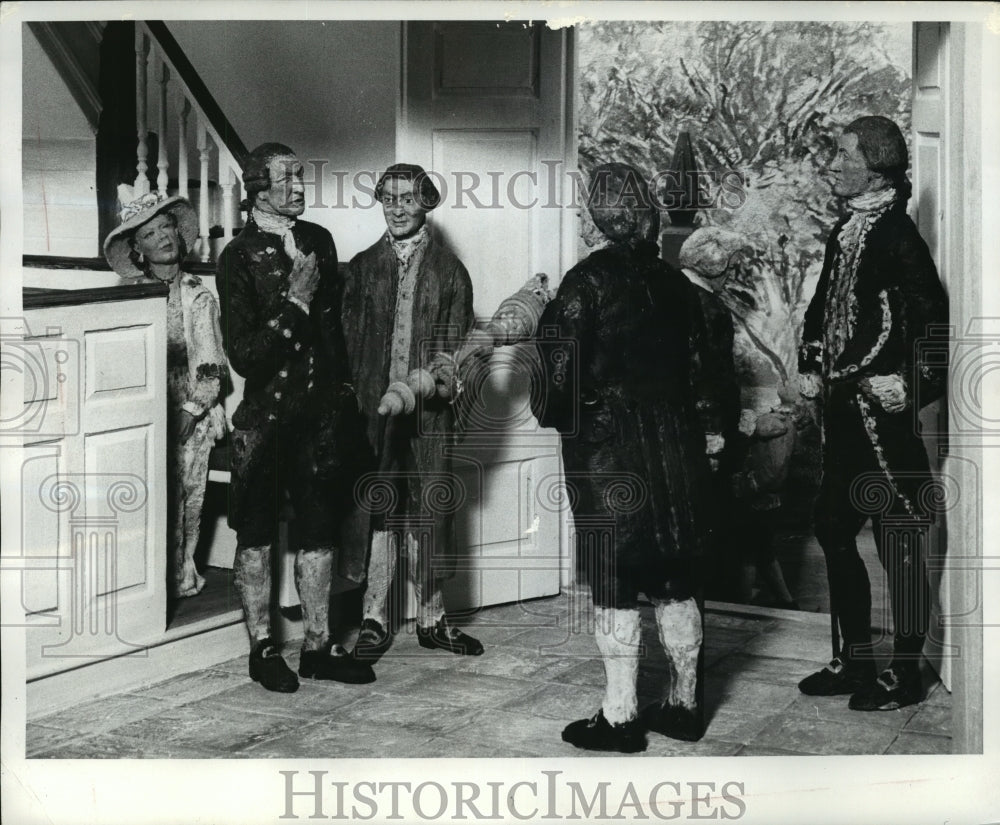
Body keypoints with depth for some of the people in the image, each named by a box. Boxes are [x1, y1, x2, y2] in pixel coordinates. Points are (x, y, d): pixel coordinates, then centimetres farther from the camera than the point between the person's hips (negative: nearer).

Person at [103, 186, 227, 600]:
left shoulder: (197, 295, 5)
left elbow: (211, 368, 2)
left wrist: (192, 411, -9)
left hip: (191, 414, 0)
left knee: (186, 497, -2)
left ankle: (182, 574, 10)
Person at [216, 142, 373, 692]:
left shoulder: (319, 240, 6)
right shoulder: (239, 257, -11)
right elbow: (243, 355, -17)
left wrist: (343, 389, 13)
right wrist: (295, 302, -19)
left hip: (323, 411, 5)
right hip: (266, 414, -5)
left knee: (320, 528, 10)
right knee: (257, 533, 7)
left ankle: (318, 646, 20)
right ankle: (262, 648, 19)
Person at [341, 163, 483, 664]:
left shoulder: (449, 271, 7)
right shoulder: (362, 267, 11)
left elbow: (454, 348, 3)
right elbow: (349, 338, 8)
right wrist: (354, 398, -4)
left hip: (429, 411, 0)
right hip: (372, 408, 1)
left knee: (428, 509, 4)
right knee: (377, 509, 1)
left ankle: (431, 618, 15)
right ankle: (374, 619, 9)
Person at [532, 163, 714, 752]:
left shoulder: (590, 280, -11)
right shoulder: (673, 281, 6)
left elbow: (561, 361, -13)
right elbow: (699, 349, 10)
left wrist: (551, 410, 3)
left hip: (608, 447, -6)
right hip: (676, 445, 6)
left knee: (615, 585, 0)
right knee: (676, 580, 13)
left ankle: (620, 717, 6)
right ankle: (686, 704, 23)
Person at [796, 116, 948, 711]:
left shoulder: (897, 235, -13)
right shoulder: (846, 232, 14)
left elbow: (933, 319, -17)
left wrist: (913, 385, -15)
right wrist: (812, 366, 13)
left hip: (881, 411, -9)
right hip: (843, 410, 9)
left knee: (896, 539, 0)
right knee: (834, 529, 14)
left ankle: (906, 674, 12)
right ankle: (855, 661, 26)